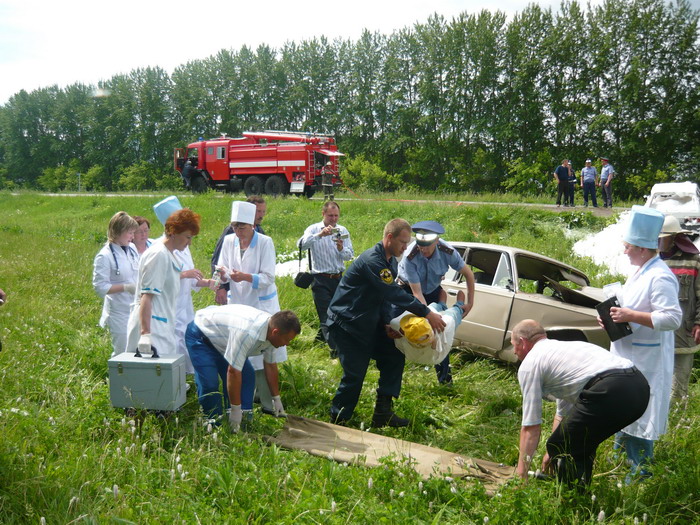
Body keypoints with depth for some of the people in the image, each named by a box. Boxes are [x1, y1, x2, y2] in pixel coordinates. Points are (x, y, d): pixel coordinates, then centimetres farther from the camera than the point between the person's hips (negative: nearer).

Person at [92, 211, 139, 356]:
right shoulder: (105, 256, -14)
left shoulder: (132, 249, 6)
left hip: (136, 310, 7)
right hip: (119, 313, -7)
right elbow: (100, 287, -15)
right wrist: (127, 287, -22)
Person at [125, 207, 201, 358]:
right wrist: (145, 333, -28)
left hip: (163, 328, 10)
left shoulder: (170, 255, 15)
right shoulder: (158, 255, -13)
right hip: (151, 329, -10)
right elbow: (147, 295, -20)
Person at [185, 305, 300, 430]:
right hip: (200, 335, -8)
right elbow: (233, 372, -37)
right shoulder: (247, 333, -42)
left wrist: (276, 399, 8)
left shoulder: (270, 330, -14)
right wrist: (236, 409, -29)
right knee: (209, 384, -19)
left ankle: (243, 423, 8)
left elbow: (270, 366, 1)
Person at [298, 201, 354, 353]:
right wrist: (320, 235, -35)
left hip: (338, 277, 5)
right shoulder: (314, 229, -4)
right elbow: (302, 244, -24)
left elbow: (350, 255, 3)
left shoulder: (342, 230, 8)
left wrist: (341, 249, -19)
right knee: (326, 313, -7)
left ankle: (322, 335, 38)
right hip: (320, 279, -5)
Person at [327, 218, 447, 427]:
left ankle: (383, 413, 14)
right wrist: (427, 313, -27)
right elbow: (395, 294, -29)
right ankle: (337, 422, 11)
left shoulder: (390, 262, 7)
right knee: (354, 374, -8)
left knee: (394, 358, 7)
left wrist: (387, 324, -3)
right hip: (345, 324, -10)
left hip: (368, 324, 10)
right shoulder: (372, 261, -25)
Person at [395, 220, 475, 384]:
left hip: (432, 290, 3)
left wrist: (470, 303, -13)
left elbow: (468, 274, -12)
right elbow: (417, 293, -33)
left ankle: (445, 377, 15)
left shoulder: (447, 252, -28)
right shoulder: (410, 257, -36)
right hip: (407, 289, -2)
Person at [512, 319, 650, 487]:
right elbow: (563, 413, 44)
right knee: (581, 444, 26)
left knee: (562, 449, 6)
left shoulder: (529, 363, 10)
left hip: (610, 391, -9)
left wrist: (521, 473, 17)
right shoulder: (561, 348, 35)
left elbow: (531, 426, 10)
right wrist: (553, 451, 51)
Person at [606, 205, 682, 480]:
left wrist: (631, 316, -26)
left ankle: (640, 475, 13)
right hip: (627, 356, 10)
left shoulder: (660, 278, -22)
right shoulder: (641, 272, 10)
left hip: (645, 362, -10)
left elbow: (672, 318, -28)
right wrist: (616, 316, 4)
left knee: (639, 418, 0)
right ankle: (622, 458, 39)